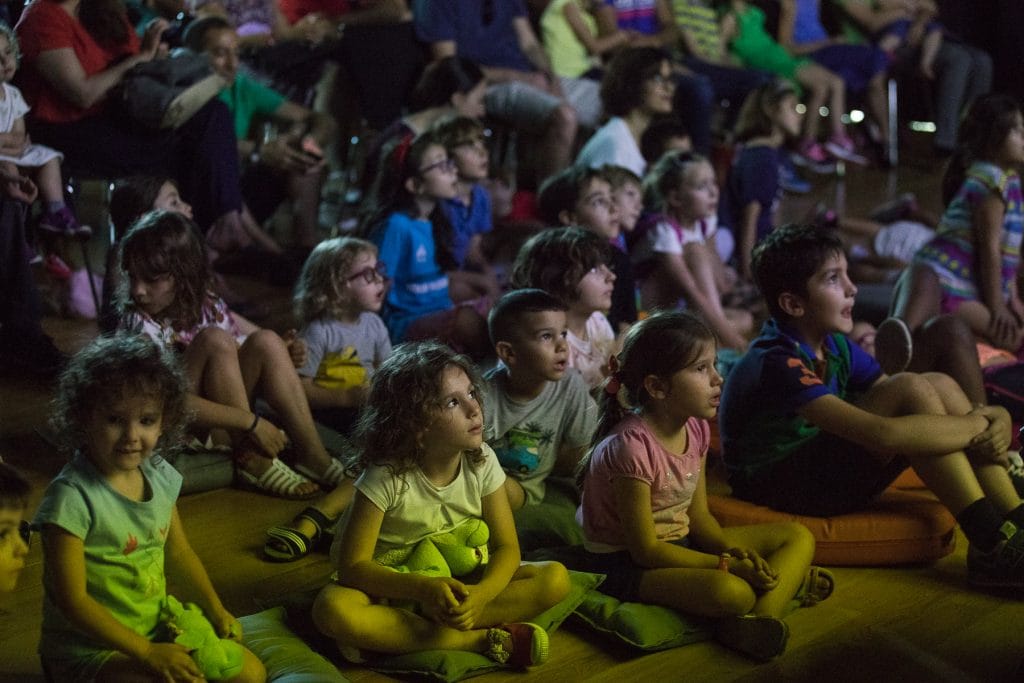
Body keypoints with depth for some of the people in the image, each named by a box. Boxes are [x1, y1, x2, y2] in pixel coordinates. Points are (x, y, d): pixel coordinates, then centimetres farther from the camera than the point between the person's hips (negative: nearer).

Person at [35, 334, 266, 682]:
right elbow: (73, 600, -22)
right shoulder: (71, 496, -23)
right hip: (90, 649, -7)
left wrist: (216, 611, 5)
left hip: (158, 629, 7)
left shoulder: (159, 476, -2)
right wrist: (147, 652, -24)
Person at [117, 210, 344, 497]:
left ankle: (312, 455, -15)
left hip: (223, 428, 6)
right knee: (215, 339, -23)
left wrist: (286, 353, -9)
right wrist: (250, 421, -28)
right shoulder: (139, 325, -16)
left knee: (266, 341, -12)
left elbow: (261, 347, 16)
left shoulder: (208, 307, 2)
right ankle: (253, 461, -21)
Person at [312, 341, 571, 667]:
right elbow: (353, 565, -22)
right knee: (332, 608, -37)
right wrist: (425, 588, -38)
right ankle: (485, 640, -30)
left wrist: (481, 593, -32)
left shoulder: (482, 462, -11)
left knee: (555, 578, -17)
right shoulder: (387, 478, -22)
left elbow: (506, 547, -9)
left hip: (459, 583, 4)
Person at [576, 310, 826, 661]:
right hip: (625, 563, -9)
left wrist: (734, 551, -15)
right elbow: (646, 550, -23)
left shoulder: (695, 428, -1)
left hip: (679, 543, 10)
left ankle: (763, 615, -24)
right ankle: (790, 582, -6)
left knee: (798, 536, -1)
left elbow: (698, 515, 5)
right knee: (732, 591, -37)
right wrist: (728, 564, -22)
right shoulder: (631, 447, -27)